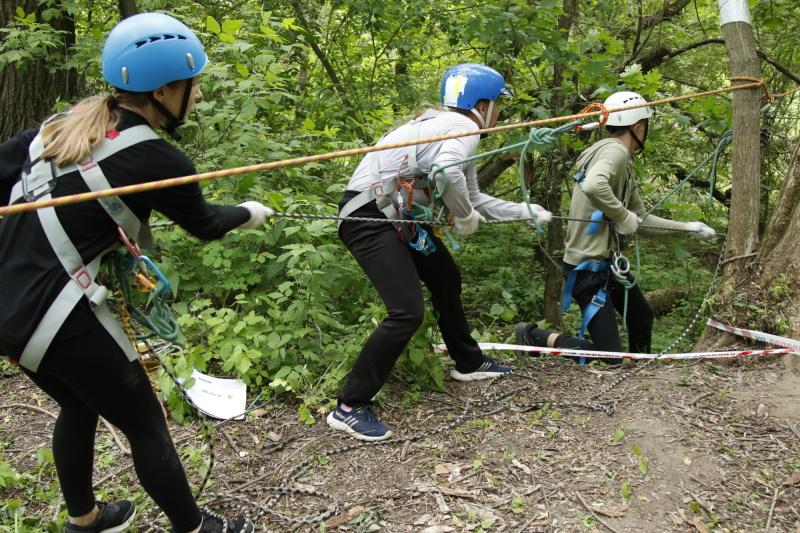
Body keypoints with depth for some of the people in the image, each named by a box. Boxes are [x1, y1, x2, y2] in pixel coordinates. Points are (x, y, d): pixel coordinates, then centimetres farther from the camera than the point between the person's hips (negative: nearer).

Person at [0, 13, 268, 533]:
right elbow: (203, 223, 2)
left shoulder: (67, 121, 4)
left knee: (80, 405, 28)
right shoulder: (157, 160, -14)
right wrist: (250, 213, 21)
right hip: (58, 316, -8)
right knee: (145, 424, 10)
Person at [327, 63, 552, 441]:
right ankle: (349, 408, -6)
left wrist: (526, 212, 27)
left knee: (447, 280, 21)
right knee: (408, 311, -17)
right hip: (369, 217, -11)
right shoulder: (463, 127, -11)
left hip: (397, 214, 11)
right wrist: (466, 216, -15)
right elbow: (447, 172, -33)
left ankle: (468, 364, 41)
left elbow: (473, 199, 24)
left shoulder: (448, 125, 19)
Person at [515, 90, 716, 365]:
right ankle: (534, 336, 2)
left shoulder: (624, 165, 15)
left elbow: (642, 221, 21)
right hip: (588, 266, -10)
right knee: (611, 358, -8)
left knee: (643, 316, 27)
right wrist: (624, 216, -24)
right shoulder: (614, 150, -15)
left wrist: (687, 228, 21)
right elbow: (593, 186, -38)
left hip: (609, 262, 10)